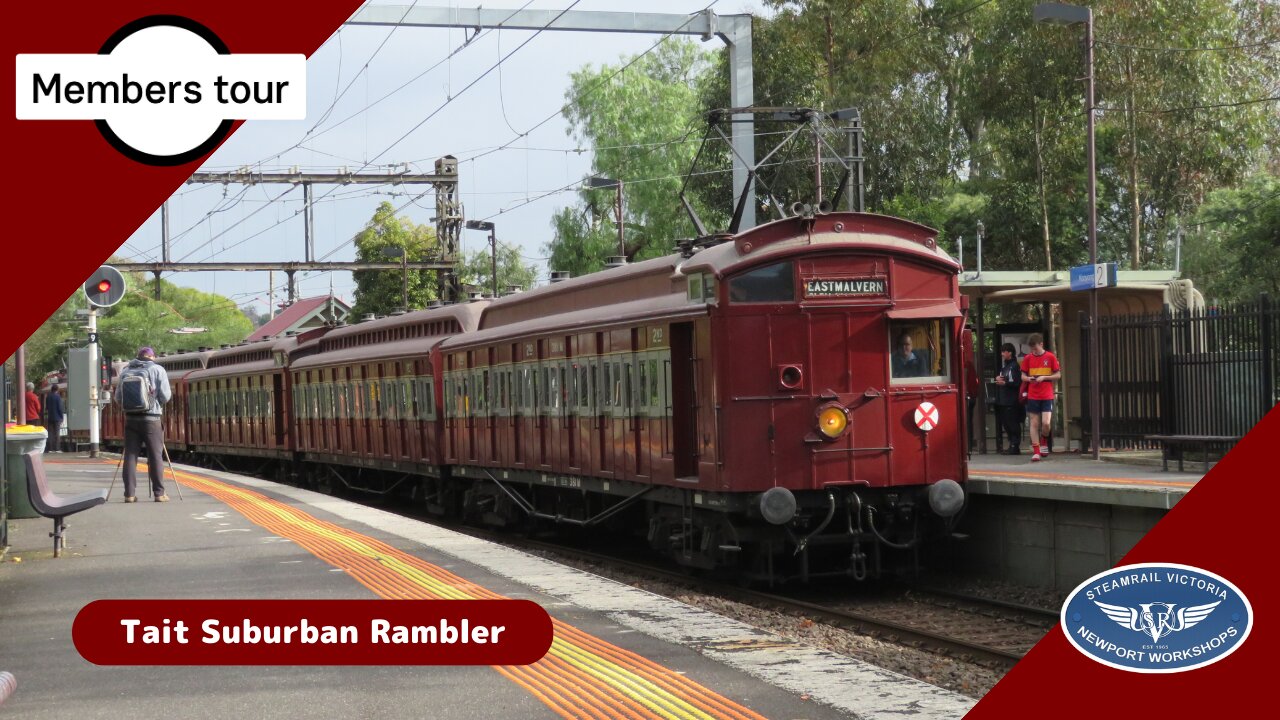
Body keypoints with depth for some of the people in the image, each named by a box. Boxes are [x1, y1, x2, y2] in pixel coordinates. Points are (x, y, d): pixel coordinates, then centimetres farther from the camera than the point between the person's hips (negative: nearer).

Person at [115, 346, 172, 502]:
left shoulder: (125, 371, 10)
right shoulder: (157, 370, 0)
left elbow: (118, 398, 9)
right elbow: (165, 396, -5)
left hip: (130, 418, 3)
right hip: (151, 418, -3)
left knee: (130, 456, 4)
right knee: (155, 456, 1)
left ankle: (130, 494, 2)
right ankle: (159, 493, 1)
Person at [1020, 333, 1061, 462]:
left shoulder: (1050, 357, -1)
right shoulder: (1028, 358, 5)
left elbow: (1058, 375, 2)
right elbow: (1023, 376, 11)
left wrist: (1044, 377, -12)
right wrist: (1028, 378, -12)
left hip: (1047, 396, -2)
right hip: (1032, 396, 2)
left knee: (1046, 423, -12)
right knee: (1034, 423, 0)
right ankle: (1036, 452, 4)